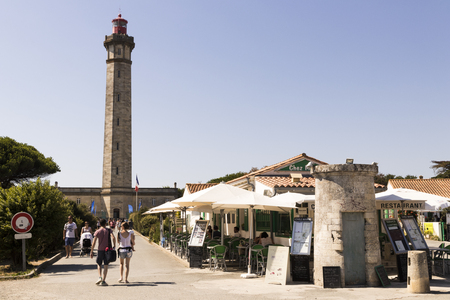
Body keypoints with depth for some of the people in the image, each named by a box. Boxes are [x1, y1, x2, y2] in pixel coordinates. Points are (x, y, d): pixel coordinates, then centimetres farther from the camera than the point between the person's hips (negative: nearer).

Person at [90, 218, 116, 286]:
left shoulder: (97, 232, -1)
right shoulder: (109, 230, 1)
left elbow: (94, 243, -7)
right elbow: (113, 238, -15)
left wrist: (91, 251, -2)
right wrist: (114, 246, -3)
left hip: (100, 250, 0)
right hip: (107, 250, 0)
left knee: (99, 264, 16)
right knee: (106, 265, 5)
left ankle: (100, 277, -4)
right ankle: (103, 281, 1)